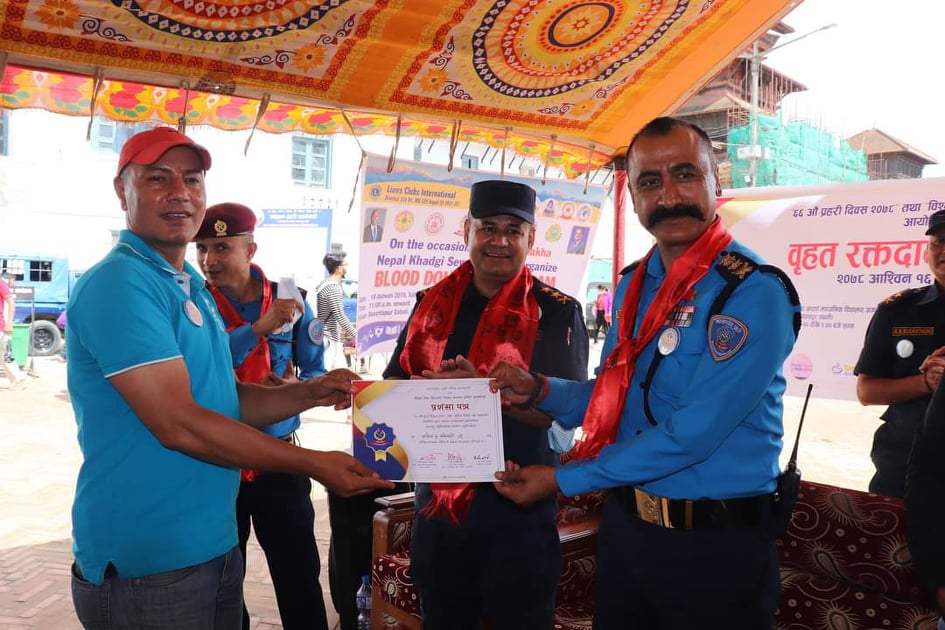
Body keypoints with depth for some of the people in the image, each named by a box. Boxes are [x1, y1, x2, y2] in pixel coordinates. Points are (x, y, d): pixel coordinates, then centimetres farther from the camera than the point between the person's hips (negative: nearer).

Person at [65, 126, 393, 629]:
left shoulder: (190, 285, 12)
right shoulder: (120, 284, -17)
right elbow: (177, 423, -24)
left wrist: (309, 394, -3)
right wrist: (315, 464, -19)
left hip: (214, 545, 9)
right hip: (147, 564, -9)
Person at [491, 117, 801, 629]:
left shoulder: (755, 292, -18)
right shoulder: (633, 286, 5)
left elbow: (690, 433, -24)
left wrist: (563, 480, -17)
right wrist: (539, 390, -5)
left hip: (715, 545, -6)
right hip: (624, 526, 6)